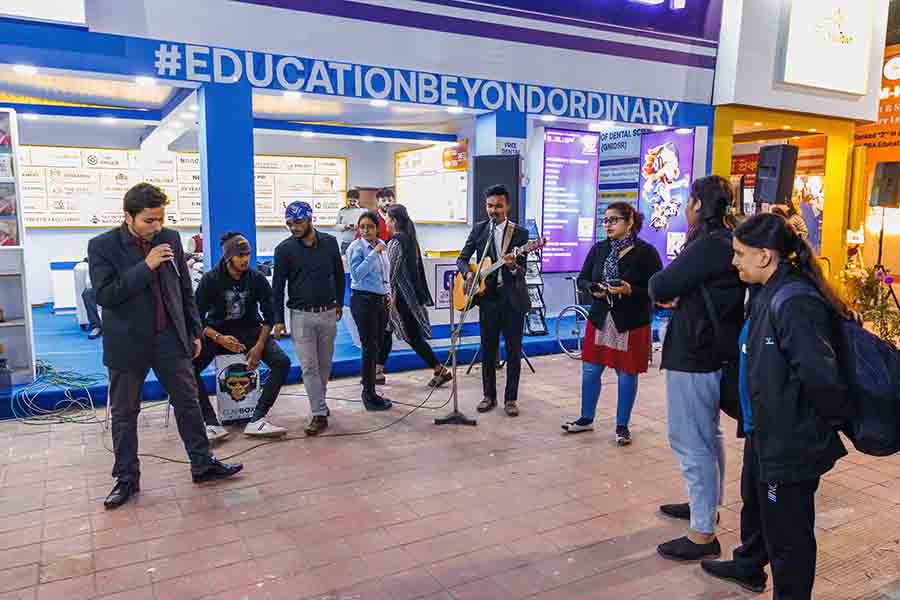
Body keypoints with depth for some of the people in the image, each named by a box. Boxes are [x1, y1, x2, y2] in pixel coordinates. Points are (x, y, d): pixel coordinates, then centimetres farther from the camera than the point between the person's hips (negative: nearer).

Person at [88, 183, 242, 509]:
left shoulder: (171, 238, 1)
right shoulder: (102, 246, -9)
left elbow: (185, 290, 8)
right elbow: (104, 295, -19)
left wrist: (194, 332, 8)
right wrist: (146, 266, -23)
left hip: (170, 338, 3)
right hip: (128, 343, -2)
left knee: (188, 403, 9)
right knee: (124, 413, 9)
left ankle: (203, 465, 22)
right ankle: (126, 478, 23)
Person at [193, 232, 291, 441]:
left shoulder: (257, 278, -5)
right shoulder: (210, 280, -8)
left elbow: (269, 316, 0)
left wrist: (259, 346, -14)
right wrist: (220, 338, -25)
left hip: (250, 331, 1)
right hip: (217, 333, -1)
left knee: (282, 362, -23)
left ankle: (257, 420, -23)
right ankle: (212, 424, -21)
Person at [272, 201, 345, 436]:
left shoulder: (329, 242, 1)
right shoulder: (285, 249, -5)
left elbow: (339, 274, 14)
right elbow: (278, 286, -3)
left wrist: (339, 303, 19)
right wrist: (278, 319, -5)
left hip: (328, 313, 2)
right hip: (301, 315, -2)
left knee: (325, 363, 12)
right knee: (309, 366, -3)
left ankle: (319, 401, 31)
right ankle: (320, 414, 2)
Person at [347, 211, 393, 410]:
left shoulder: (381, 245, 11)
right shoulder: (356, 247, -9)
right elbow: (357, 274, -21)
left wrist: (388, 293, 10)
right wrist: (374, 253, -21)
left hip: (381, 301, 7)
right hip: (363, 300, -7)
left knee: (377, 346, 12)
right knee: (370, 347, -4)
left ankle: (369, 390, 24)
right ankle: (369, 395, 5)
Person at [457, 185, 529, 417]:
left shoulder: (520, 233, -2)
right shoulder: (479, 229, 6)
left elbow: (522, 271, -7)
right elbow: (462, 258, 8)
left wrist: (513, 266, -30)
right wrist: (468, 273, -12)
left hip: (513, 297, -2)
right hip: (487, 296, 2)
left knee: (513, 350, 3)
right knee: (488, 349, 8)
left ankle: (511, 398, 15)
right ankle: (489, 396, 21)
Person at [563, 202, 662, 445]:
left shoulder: (646, 252, -9)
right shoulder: (599, 249, 5)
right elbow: (582, 279, 8)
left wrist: (629, 290, -25)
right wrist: (593, 288, -13)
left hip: (631, 324, -4)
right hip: (600, 319, 4)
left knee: (627, 374, 6)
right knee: (590, 370, 10)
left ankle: (622, 426, 22)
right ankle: (586, 418, 27)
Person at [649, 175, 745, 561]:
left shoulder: (708, 246, -22)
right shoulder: (726, 243, 10)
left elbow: (660, 287, -22)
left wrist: (662, 291, -1)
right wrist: (676, 296, -9)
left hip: (693, 358, -11)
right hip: (713, 354, 11)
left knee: (691, 443, -2)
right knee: (708, 436, 23)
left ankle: (703, 534, 8)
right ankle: (706, 503, 41)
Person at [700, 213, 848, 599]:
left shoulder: (794, 303, -28)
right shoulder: (767, 293, 5)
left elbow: (820, 376, -34)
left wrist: (832, 416, -17)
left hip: (790, 444, -11)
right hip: (764, 431, 11)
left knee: (786, 531, 8)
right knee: (754, 503, 30)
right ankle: (749, 567, 54)